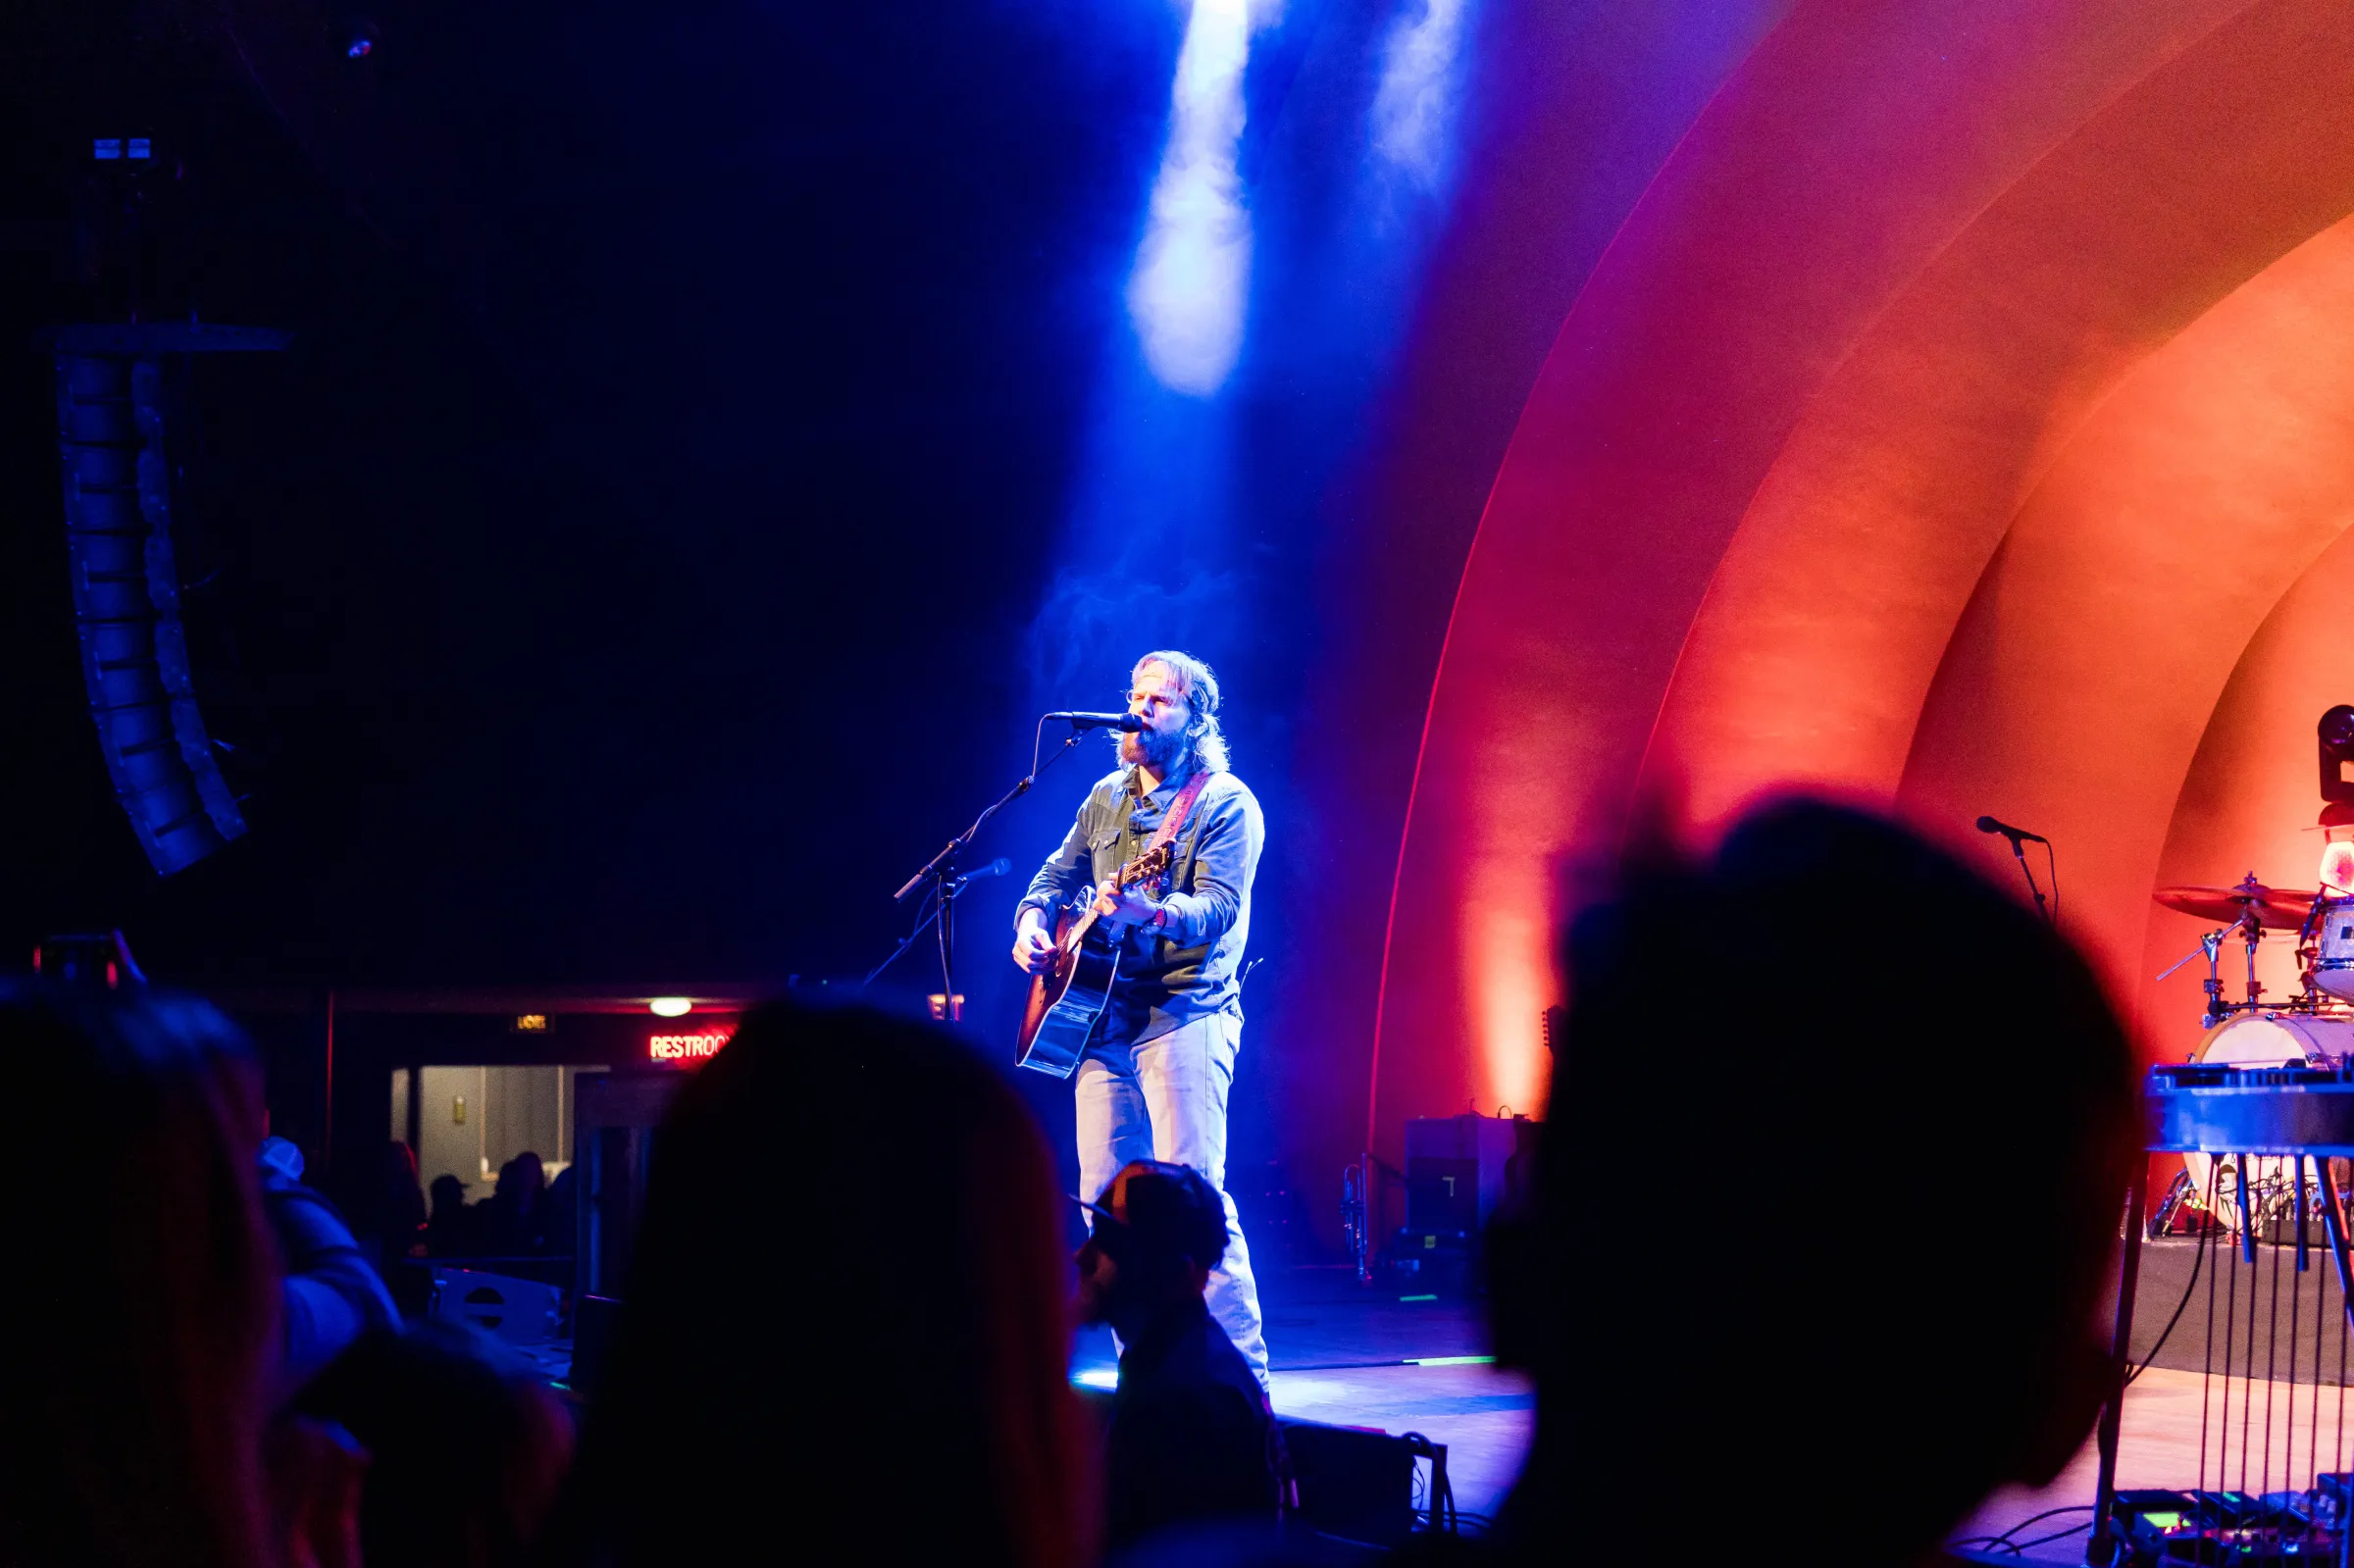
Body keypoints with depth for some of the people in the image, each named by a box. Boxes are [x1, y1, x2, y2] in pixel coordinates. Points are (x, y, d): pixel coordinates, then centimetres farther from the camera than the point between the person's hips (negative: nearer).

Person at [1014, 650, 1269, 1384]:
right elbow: (1059, 874, 25)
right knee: (1105, 1195, 3)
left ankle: (1241, 1372, -15)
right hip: (1100, 1016, 7)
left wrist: (1149, 914, -35)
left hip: (1185, 1013, -7)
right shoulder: (1106, 797, 17)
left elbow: (1220, 906, -17)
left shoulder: (1225, 803, -4)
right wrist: (1033, 920, 4)